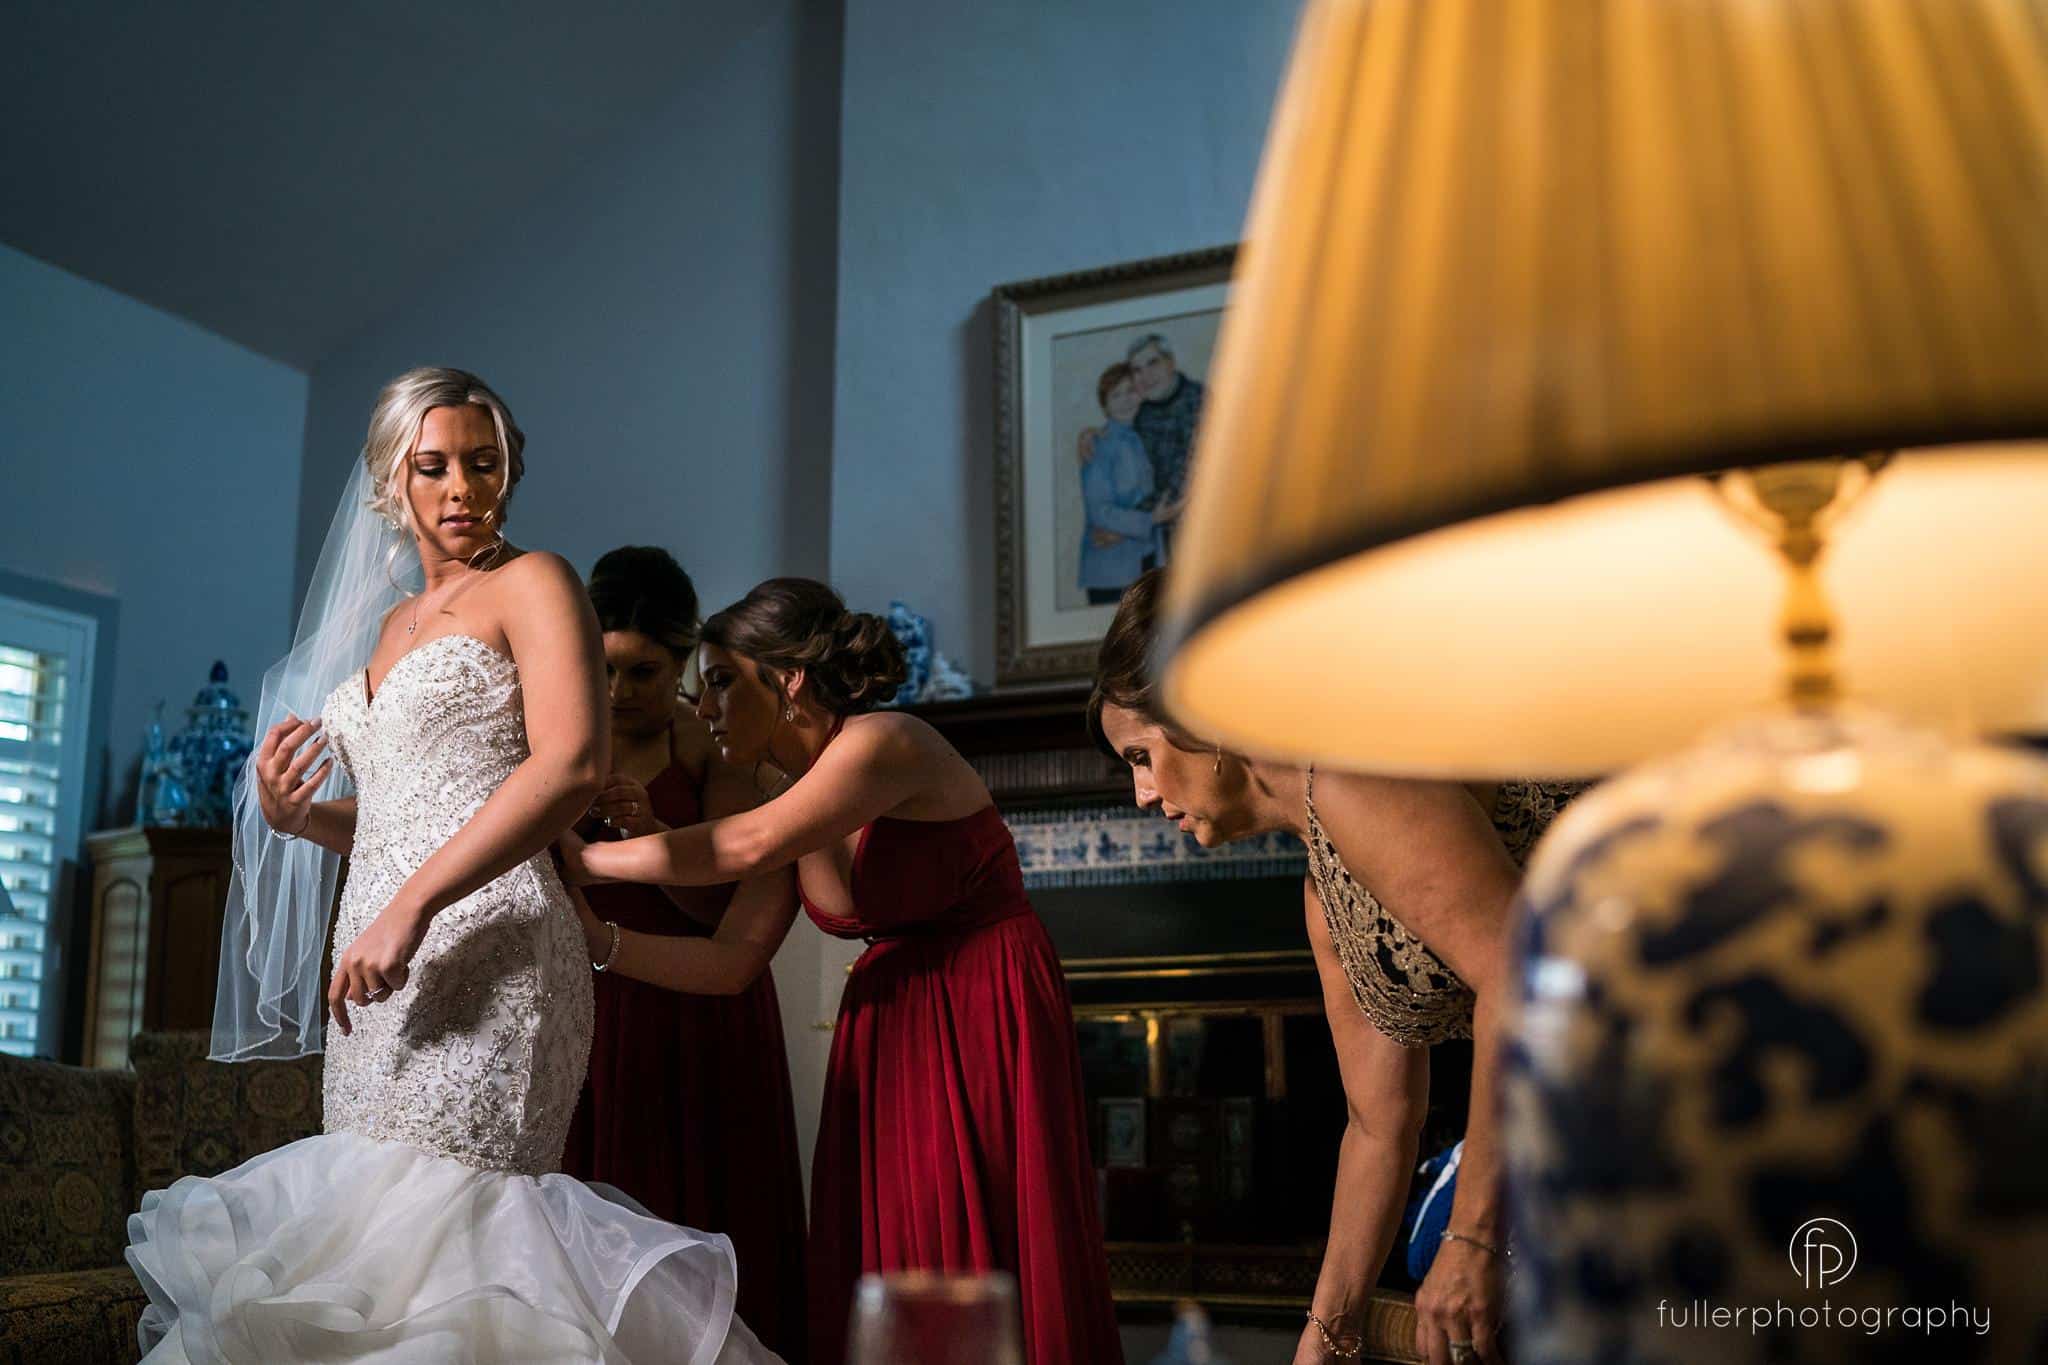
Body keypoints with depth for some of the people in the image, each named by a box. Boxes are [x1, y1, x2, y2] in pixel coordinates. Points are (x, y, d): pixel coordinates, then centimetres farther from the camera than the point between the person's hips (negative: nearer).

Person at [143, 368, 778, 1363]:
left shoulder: (530, 584, 1)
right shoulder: (391, 621, 24)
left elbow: (572, 766, -16)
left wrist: (412, 907, -20)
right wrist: (296, 815, 7)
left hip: (483, 955, -8)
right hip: (378, 972, 8)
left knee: (434, 1224, -13)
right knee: (370, 1221, 4)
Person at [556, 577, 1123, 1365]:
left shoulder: (884, 742, -16)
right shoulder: (794, 801, 7)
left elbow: (748, 846, -28)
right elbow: (729, 962, 2)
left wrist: (583, 859, -22)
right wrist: (594, 936, -8)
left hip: (986, 1022, -7)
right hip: (885, 1033, 7)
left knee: (983, 1263, -1)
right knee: (876, 1290, 8)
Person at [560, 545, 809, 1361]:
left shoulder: (710, 749, -2)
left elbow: (735, 910, -9)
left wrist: (650, 830, -20)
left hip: (695, 1018, -2)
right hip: (586, 1013, 2)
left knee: (696, 1220, 0)